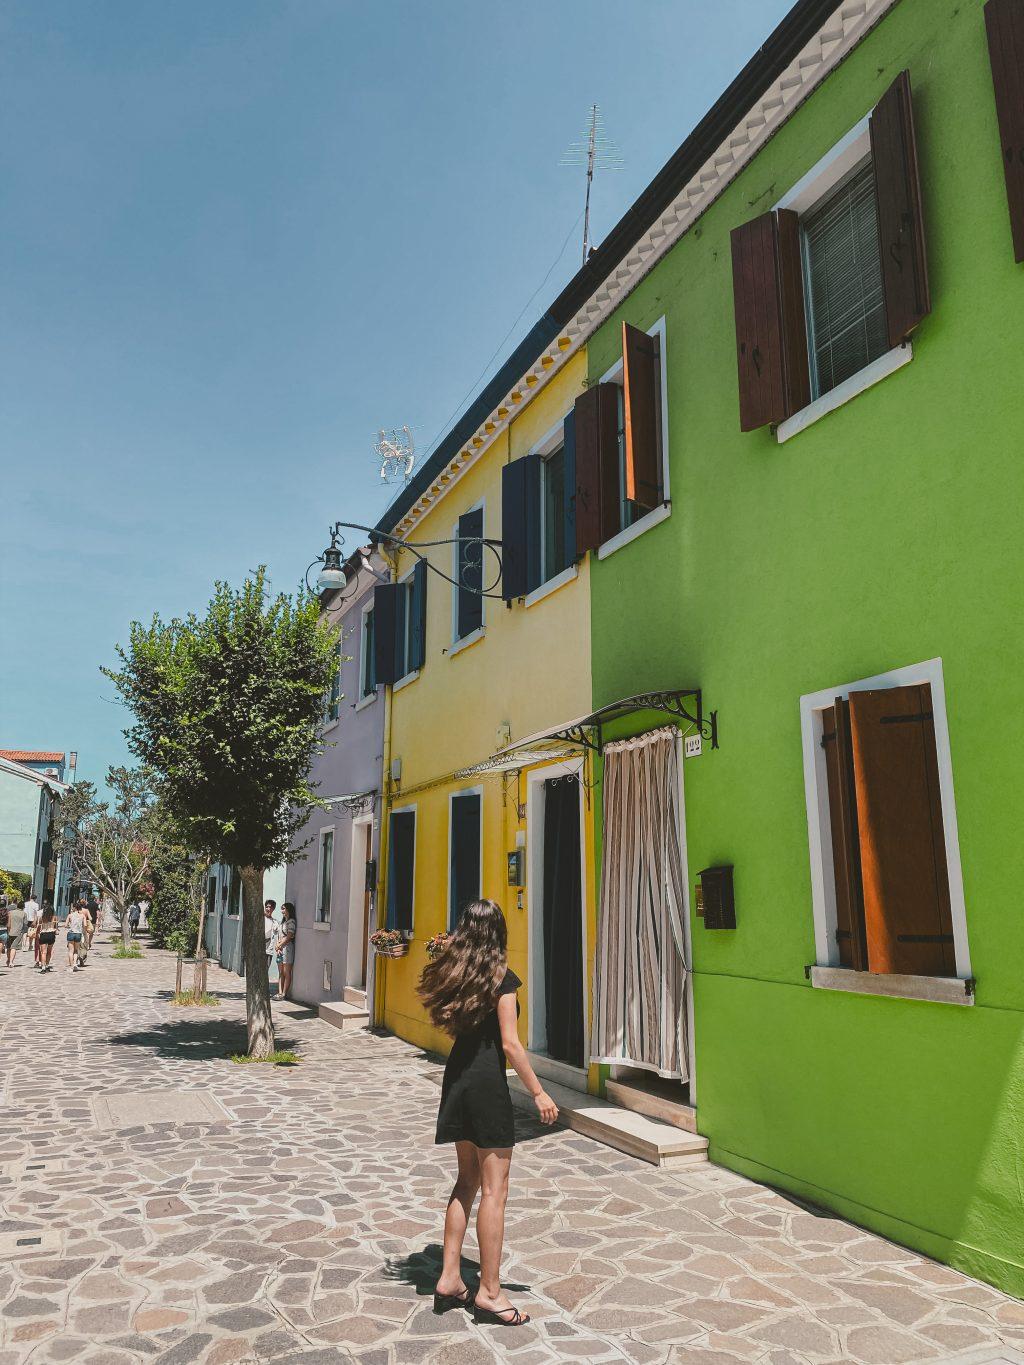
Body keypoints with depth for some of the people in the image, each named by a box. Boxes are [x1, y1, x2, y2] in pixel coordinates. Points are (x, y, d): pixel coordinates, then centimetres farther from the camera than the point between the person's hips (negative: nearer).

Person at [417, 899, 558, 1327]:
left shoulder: (453, 971, 5)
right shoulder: (502, 977, -13)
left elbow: (451, 1027, 11)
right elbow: (510, 1043, -15)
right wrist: (538, 1092, -9)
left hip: (456, 1076, 7)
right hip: (487, 1080, -7)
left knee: (467, 1179, 18)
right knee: (494, 1188, 2)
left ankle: (450, 1279, 23)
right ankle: (489, 1292, 9)